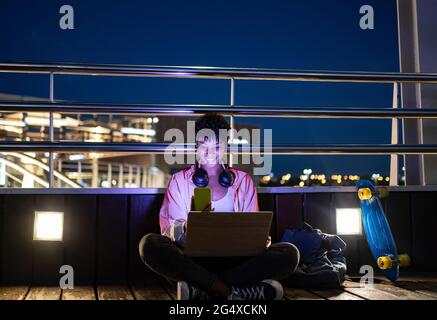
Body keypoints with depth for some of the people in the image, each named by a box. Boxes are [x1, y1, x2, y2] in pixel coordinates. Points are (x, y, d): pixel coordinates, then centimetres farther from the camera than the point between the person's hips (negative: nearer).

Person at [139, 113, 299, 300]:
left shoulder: (243, 181, 16)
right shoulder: (179, 180, 12)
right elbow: (168, 227, 2)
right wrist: (184, 228, -23)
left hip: (234, 260, 2)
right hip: (192, 259, -2)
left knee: (290, 253, -24)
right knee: (149, 244, -31)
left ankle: (197, 289, -26)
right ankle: (228, 292, -31)